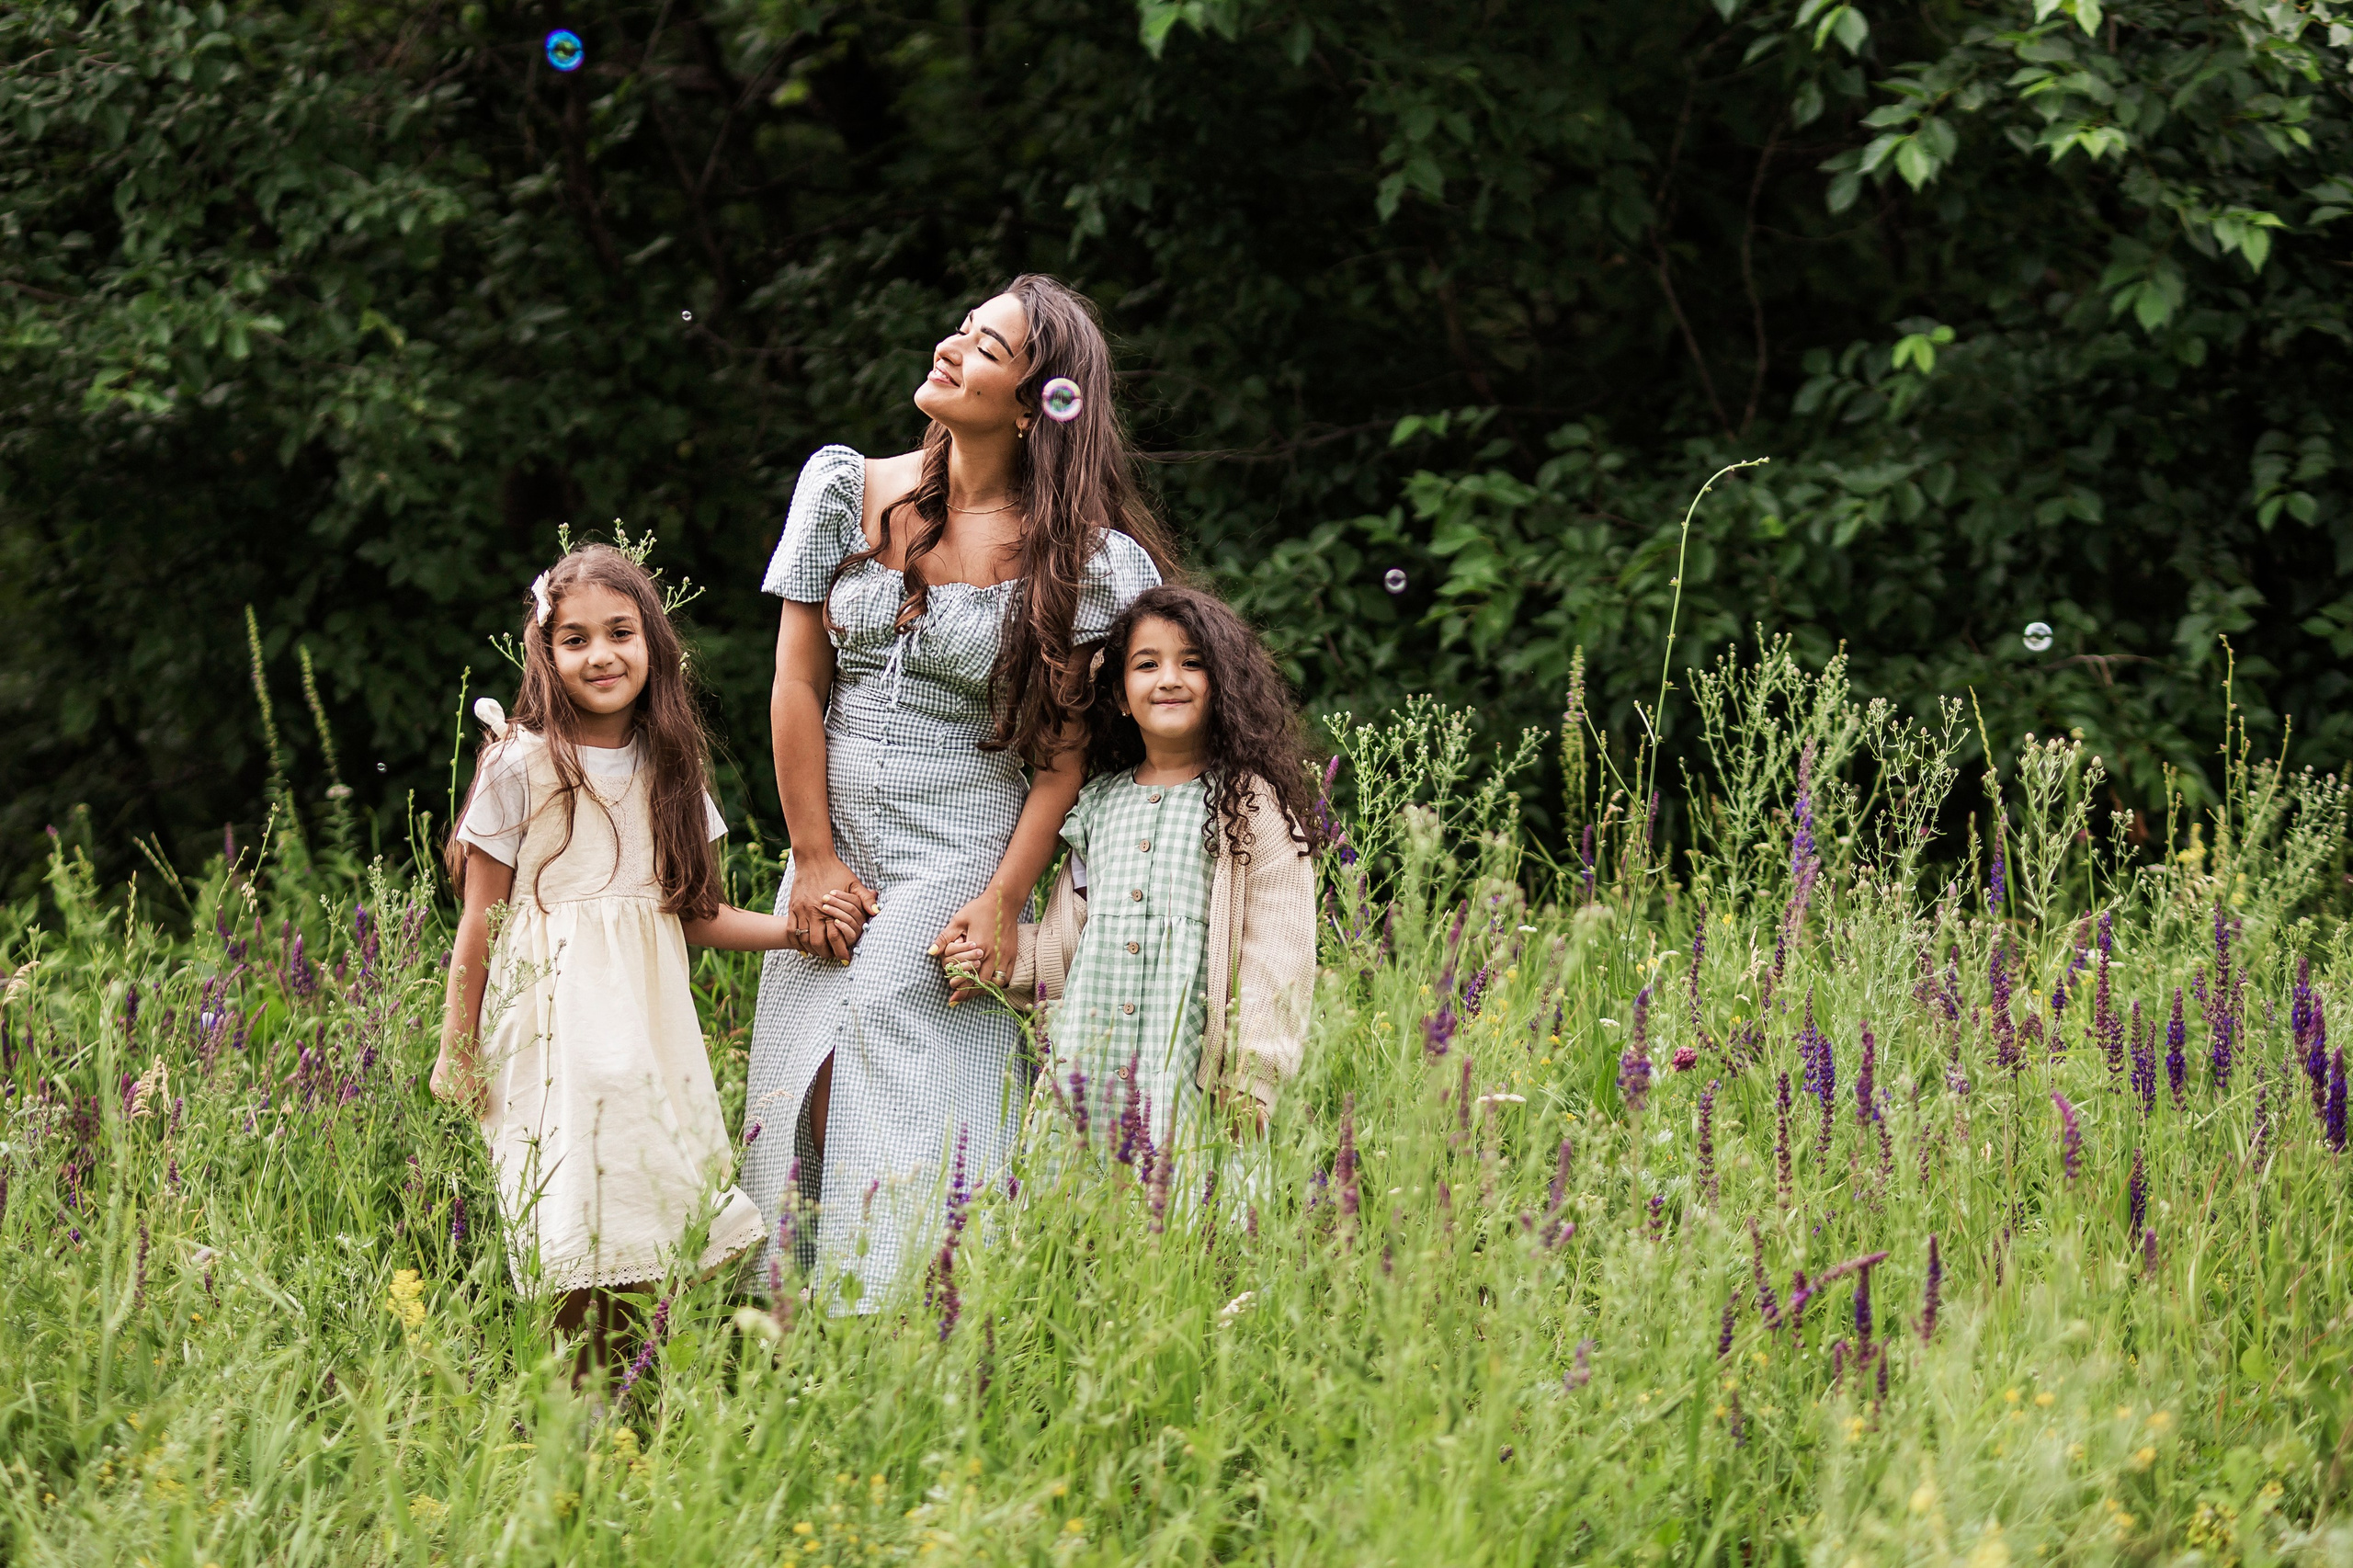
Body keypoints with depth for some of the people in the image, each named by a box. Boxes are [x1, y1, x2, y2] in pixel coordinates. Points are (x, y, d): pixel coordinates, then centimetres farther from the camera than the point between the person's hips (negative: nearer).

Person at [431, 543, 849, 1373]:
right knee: (574, 1246, -10)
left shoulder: (667, 768, 10)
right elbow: (481, 922, -2)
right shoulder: (521, 766, -4)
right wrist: (457, 1054, -1)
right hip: (550, 1028, -5)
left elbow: (688, 911, 14)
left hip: (647, 1020, 5)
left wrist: (791, 927, 0)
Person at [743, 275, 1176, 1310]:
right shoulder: (845, 489, 2)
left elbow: (1065, 745, -6)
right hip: (836, 850, 4)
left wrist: (1003, 902, -12)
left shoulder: (1072, 556, -7)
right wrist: (814, 863, 0)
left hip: (962, 862, -4)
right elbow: (798, 684, 3)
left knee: (916, 1129, -12)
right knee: (802, 1103, 3)